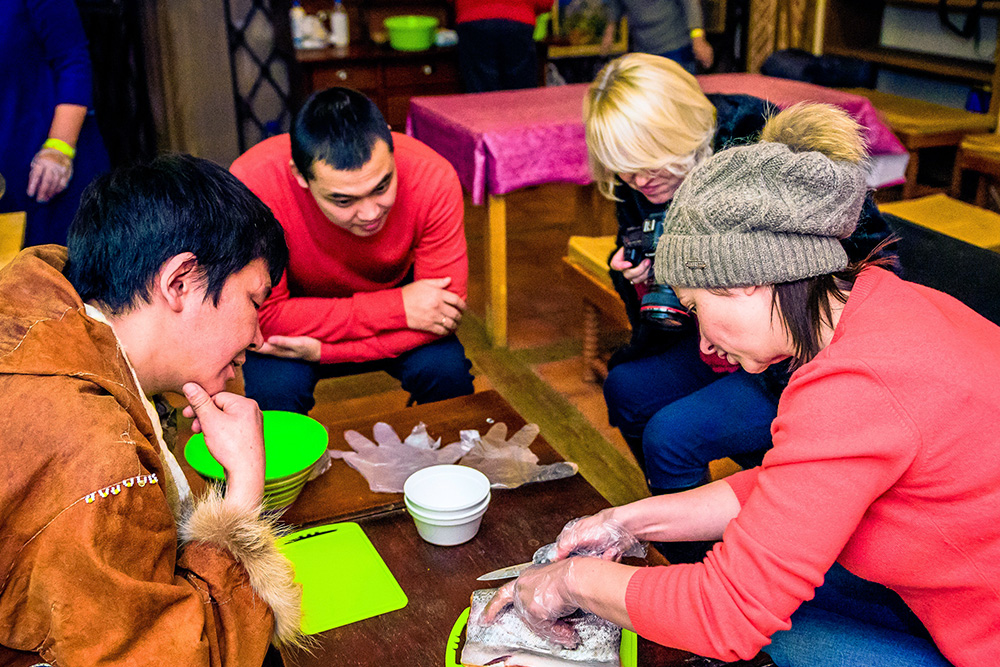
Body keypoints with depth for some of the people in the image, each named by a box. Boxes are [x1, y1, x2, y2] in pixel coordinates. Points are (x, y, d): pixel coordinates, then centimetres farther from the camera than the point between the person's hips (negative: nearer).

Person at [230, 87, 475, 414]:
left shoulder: (433, 178, -29)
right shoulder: (253, 183, -34)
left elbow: (445, 310, -24)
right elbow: (263, 317, -30)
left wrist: (324, 349, -33)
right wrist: (397, 308, -34)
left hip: (399, 294, 1)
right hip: (302, 311, -1)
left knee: (446, 370, -25)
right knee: (275, 387, -29)